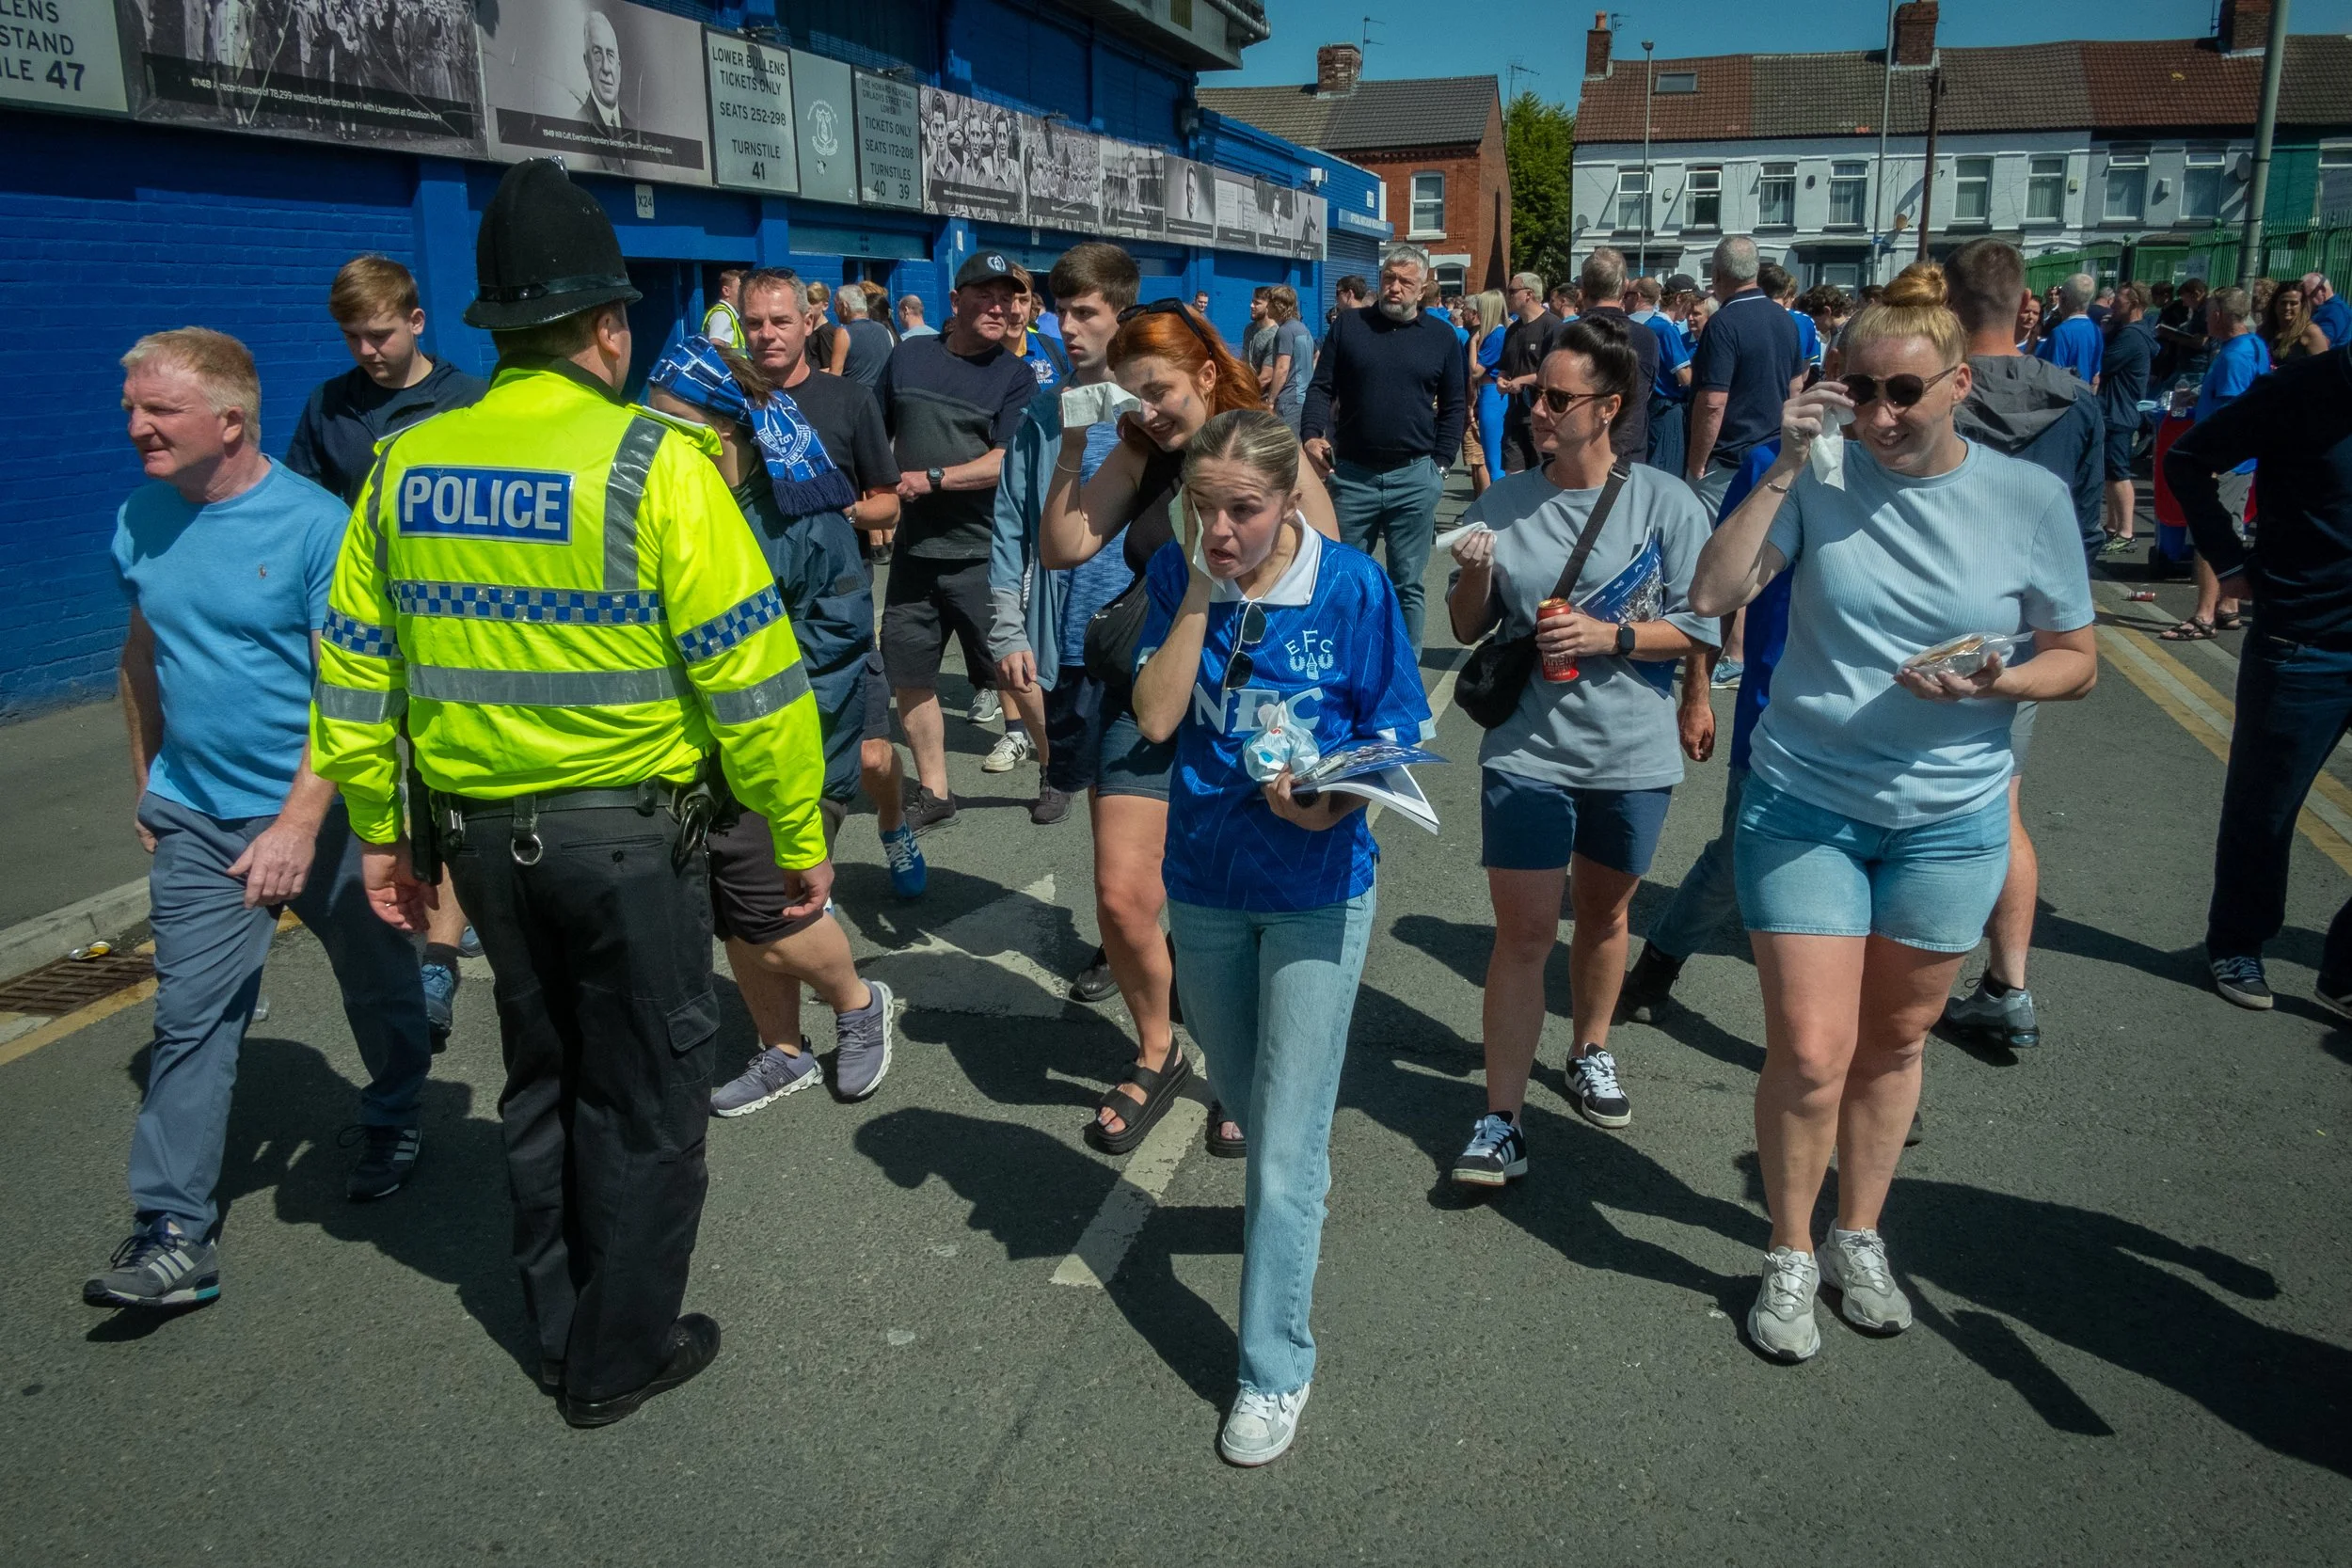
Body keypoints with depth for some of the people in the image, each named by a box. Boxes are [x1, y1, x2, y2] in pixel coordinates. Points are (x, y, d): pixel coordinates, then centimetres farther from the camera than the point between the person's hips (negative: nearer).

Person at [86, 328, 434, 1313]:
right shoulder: (143, 520, 1)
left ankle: (395, 1127, 40)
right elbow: (143, 656, 14)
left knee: (378, 986, 15)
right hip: (195, 818, 4)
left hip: (320, 813, -4)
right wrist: (147, 785, 16)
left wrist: (298, 823, -24)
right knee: (189, 1019, -1)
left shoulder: (316, 526, -17)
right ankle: (174, 1234, 4)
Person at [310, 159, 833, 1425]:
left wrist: (380, 832, 16)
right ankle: (622, 1357, 25)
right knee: (645, 1097, 11)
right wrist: (801, 836, -7)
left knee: (543, 1080, 22)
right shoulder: (654, 464, -15)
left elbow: (354, 675, 6)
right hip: (630, 831, -5)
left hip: (483, 831, 6)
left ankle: (562, 1331, 37)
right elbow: (749, 671, -16)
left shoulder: (403, 467, 1)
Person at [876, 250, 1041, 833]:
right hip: (914, 549, 4)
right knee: (908, 676, 9)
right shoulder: (908, 356, 7)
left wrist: (930, 479, -17)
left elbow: (1006, 462, -14)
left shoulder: (1016, 375, -3)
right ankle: (933, 792, 23)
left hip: (983, 552, -4)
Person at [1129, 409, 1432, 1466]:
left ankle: (1276, 1368, 14)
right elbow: (1154, 719, -16)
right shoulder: (1177, 576, -6)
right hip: (1205, 876, 4)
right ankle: (1298, 1183, 57)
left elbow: (1396, 736, -7)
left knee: (1285, 1148, -2)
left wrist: (1333, 802, -26)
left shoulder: (1352, 587, -14)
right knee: (1244, 1100, 24)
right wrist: (1200, 592, -20)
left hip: (1317, 886, -3)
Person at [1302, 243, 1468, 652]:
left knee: (1407, 583, 7)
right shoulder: (1348, 325, 5)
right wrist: (1312, 436, -12)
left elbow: (1454, 406, 9)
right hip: (1352, 473, 0)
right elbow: (1321, 387, 5)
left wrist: (1440, 463, 1)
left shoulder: (1441, 336, 6)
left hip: (1415, 477, 0)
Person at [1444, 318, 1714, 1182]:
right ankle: (1501, 1121, 4)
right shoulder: (1504, 503, 0)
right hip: (1526, 750, 0)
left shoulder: (1664, 503, -7)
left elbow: (1698, 628, -6)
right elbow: (1468, 627, 7)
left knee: (1602, 914, 19)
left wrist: (1610, 637, -19)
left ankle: (1590, 1052, 44)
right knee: (1523, 933, -1)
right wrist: (1473, 576, -13)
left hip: (1630, 754, 0)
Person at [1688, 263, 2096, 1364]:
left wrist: (1994, 683, -18)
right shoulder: (1821, 477, -8)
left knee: (1893, 1043, 16)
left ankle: (1858, 1238, 37)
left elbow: (2077, 661, 3)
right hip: (1804, 805, -1)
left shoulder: (2029, 498, -6)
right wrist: (1783, 470, -20)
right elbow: (1712, 596, -16)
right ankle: (1791, 1258, 21)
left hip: (1948, 819, 2)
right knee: (1809, 1053, -2)